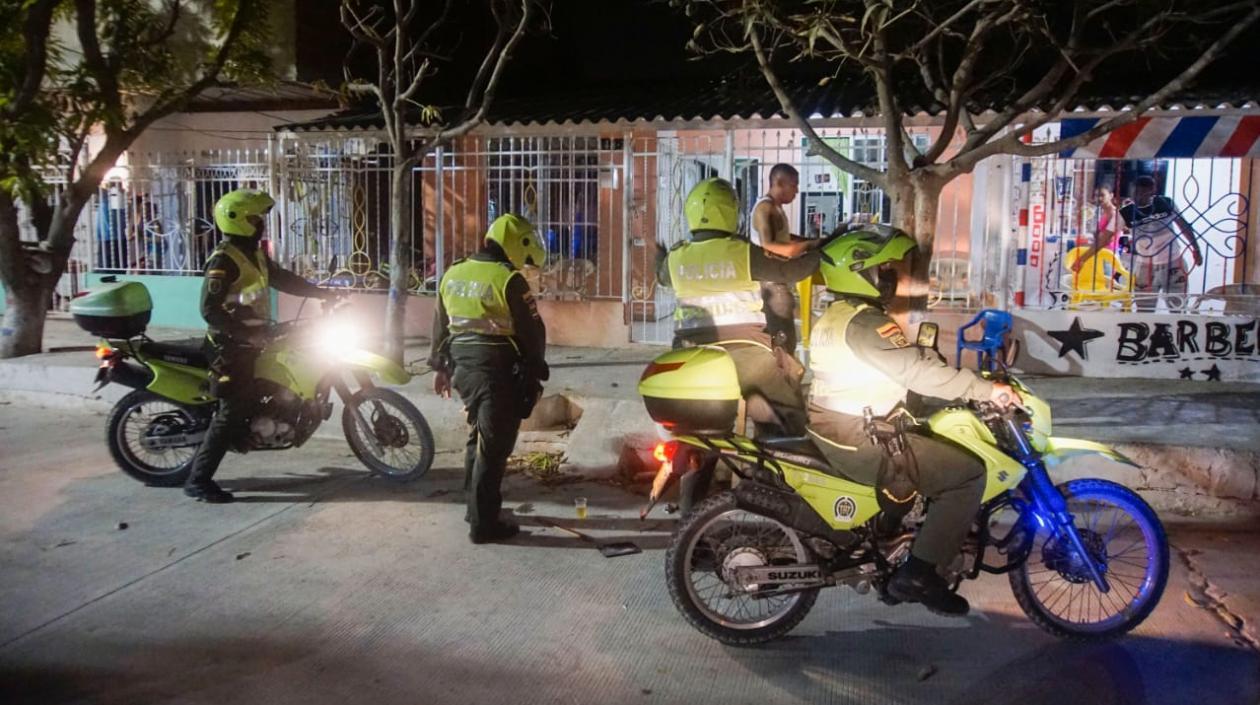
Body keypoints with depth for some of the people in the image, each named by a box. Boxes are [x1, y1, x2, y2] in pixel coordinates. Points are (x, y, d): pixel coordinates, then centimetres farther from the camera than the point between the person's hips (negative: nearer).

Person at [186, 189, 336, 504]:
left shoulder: (255, 254, 11)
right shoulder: (224, 259, -18)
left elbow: (283, 279, 21)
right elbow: (210, 309, -24)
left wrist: (323, 293, 15)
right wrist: (245, 334, -26)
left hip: (250, 342, 10)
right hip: (232, 346, -9)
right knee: (233, 412, -9)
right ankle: (198, 480, -2)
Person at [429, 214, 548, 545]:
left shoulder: (452, 274, 9)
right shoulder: (509, 280, -13)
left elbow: (441, 324, 16)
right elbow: (531, 331, -10)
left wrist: (441, 366, 24)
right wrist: (537, 372, 2)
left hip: (463, 365, 8)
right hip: (498, 370, -7)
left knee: (479, 436, 22)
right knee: (494, 446, -1)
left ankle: (476, 507, 32)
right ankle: (483, 524, 3)